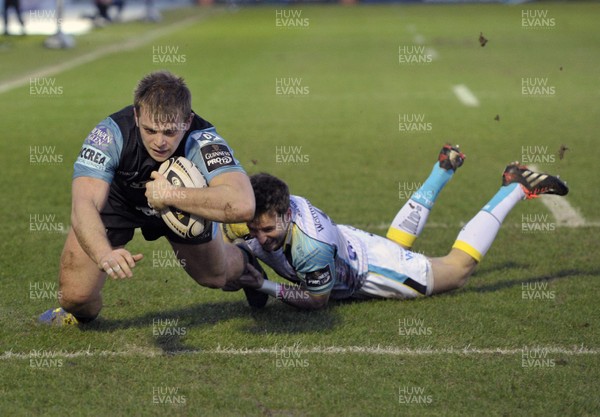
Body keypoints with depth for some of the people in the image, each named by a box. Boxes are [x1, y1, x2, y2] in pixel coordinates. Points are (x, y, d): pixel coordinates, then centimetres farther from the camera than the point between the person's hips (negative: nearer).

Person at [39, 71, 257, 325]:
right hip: (117, 201, -1)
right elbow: (83, 205, -50)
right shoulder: (110, 134, -39)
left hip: (184, 203, 1)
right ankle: (81, 314, 28)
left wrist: (172, 195, -56)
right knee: (76, 297, -12)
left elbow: (242, 205, -55)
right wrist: (104, 254, -69)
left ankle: (243, 262, 52)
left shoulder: (202, 141, -39)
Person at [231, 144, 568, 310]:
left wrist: (268, 287, -39)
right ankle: (445, 168, 52)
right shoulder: (257, 214, -29)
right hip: (352, 242, 6)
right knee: (399, 239, 40)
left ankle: (518, 188, 23)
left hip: (370, 272, -6)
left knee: (459, 268, 16)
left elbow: (317, 299, -30)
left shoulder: (311, 244, -46)